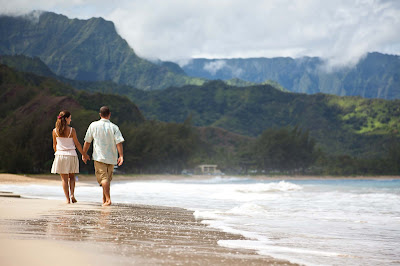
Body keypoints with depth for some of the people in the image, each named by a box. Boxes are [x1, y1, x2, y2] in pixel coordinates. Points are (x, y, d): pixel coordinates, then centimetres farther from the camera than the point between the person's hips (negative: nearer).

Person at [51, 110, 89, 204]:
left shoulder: (55, 131, -1)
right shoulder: (72, 130, -7)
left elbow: (54, 145, 7)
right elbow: (77, 144, -3)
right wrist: (84, 154, 8)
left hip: (60, 155, 1)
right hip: (71, 155, -1)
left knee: (64, 178, 6)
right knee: (72, 177, 15)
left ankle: (67, 198, 1)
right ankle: (72, 194, -3)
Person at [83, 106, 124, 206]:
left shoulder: (94, 125, -2)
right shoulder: (114, 127, -1)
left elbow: (87, 142, 3)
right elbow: (119, 142, -11)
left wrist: (84, 154, 14)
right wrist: (121, 156, -12)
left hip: (99, 157, -2)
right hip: (111, 157, 3)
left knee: (103, 178, -7)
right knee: (108, 178, 16)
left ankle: (108, 199, -22)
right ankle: (104, 199, 23)